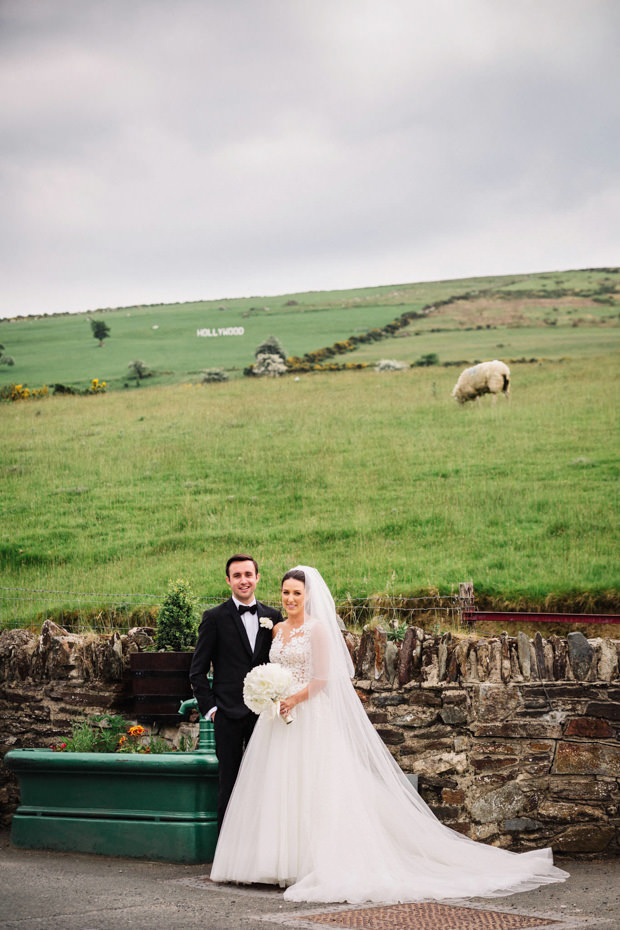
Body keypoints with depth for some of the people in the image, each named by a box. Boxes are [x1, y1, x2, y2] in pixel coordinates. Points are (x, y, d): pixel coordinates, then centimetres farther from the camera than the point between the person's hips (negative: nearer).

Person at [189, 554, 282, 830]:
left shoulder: (273, 617, 9)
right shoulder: (215, 617, 0)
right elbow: (197, 670, 1)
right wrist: (209, 707, -6)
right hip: (229, 714, -3)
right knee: (229, 782, 2)